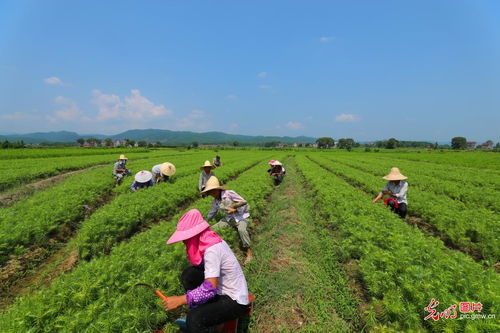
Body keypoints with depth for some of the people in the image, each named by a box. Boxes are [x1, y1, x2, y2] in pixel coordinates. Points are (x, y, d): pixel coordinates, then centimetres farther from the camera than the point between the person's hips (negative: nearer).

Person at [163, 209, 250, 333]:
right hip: (220, 288, 9)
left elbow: (211, 288, -31)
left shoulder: (212, 249, -27)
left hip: (235, 302, -9)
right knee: (188, 274, 1)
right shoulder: (206, 240, -2)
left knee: (194, 319, -26)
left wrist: (181, 300, -28)